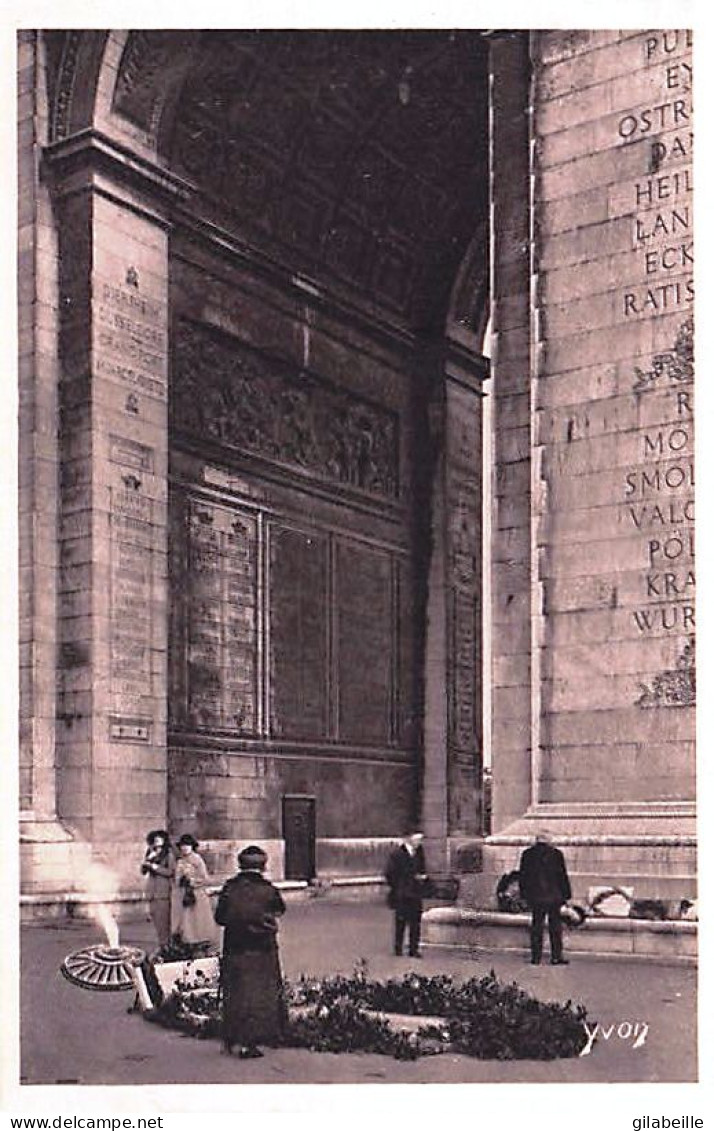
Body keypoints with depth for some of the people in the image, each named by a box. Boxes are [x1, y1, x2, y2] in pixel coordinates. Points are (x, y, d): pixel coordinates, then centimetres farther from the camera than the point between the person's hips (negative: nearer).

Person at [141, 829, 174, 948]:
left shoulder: (168, 855, 1)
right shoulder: (150, 854, 15)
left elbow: (170, 872, -8)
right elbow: (143, 871, 8)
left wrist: (155, 867, -13)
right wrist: (148, 859, -7)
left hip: (164, 891, -5)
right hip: (152, 891, 5)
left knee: (163, 917, -9)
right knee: (154, 915, 2)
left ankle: (165, 944, -5)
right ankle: (161, 941, 10)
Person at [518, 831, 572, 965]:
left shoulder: (527, 854, 2)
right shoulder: (556, 854, -5)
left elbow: (522, 876, 6)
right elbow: (562, 876, -3)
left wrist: (524, 894, 13)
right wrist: (566, 894, 3)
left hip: (535, 897, 2)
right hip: (553, 896, -2)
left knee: (536, 926, 8)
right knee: (555, 926, 5)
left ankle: (536, 957, 7)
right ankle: (556, 957, 4)